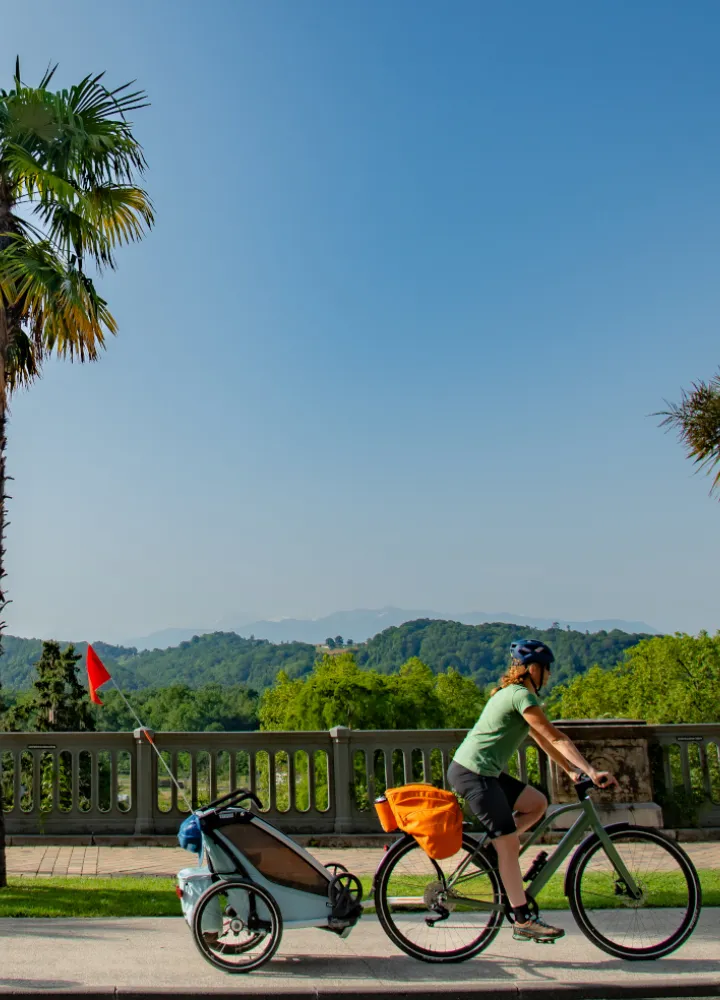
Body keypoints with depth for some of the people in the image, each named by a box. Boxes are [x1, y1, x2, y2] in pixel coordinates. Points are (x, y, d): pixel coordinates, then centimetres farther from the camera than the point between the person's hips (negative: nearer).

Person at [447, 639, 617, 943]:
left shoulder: (512, 693, 18)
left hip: (481, 771, 10)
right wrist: (592, 771, -17)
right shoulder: (522, 695, -13)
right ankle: (523, 921, -1)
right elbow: (557, 739, -17)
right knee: (510, 843, -6)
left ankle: (491, 849, 11)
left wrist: (572, 770, 17)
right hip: (473, 772, -10)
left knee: (537, 803, 12)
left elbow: (543, 741, 21)